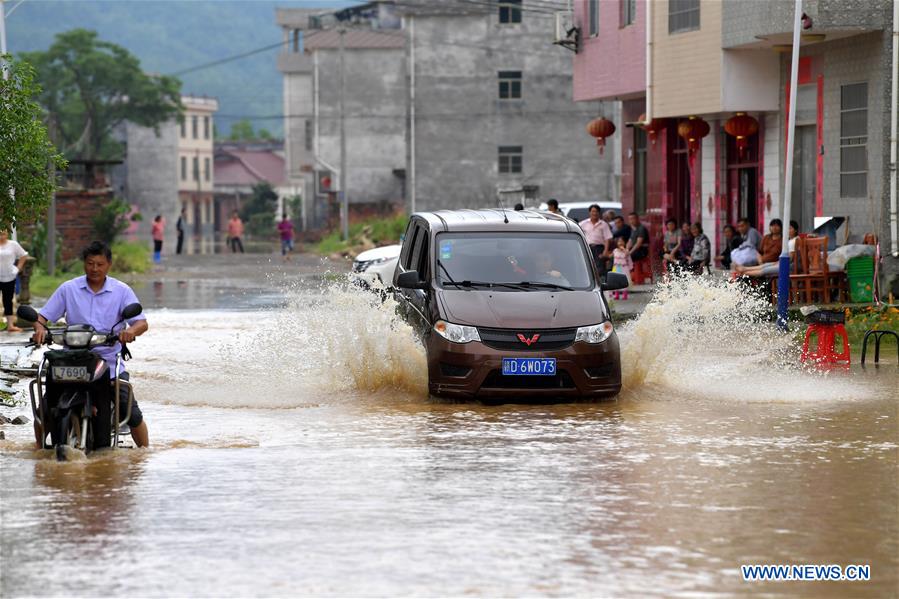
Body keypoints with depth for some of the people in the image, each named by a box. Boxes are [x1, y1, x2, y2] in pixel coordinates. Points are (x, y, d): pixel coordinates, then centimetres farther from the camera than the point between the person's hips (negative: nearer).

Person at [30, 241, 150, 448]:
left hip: (109, 362, -1)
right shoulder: (68, 289, 7)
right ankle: (39, 448, 11)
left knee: (132, 413, -13)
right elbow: (43, 316, 5)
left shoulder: (122, 291, 4)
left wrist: (131, 331, -28)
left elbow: (142, 323, -4)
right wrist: (40, 328, -19)